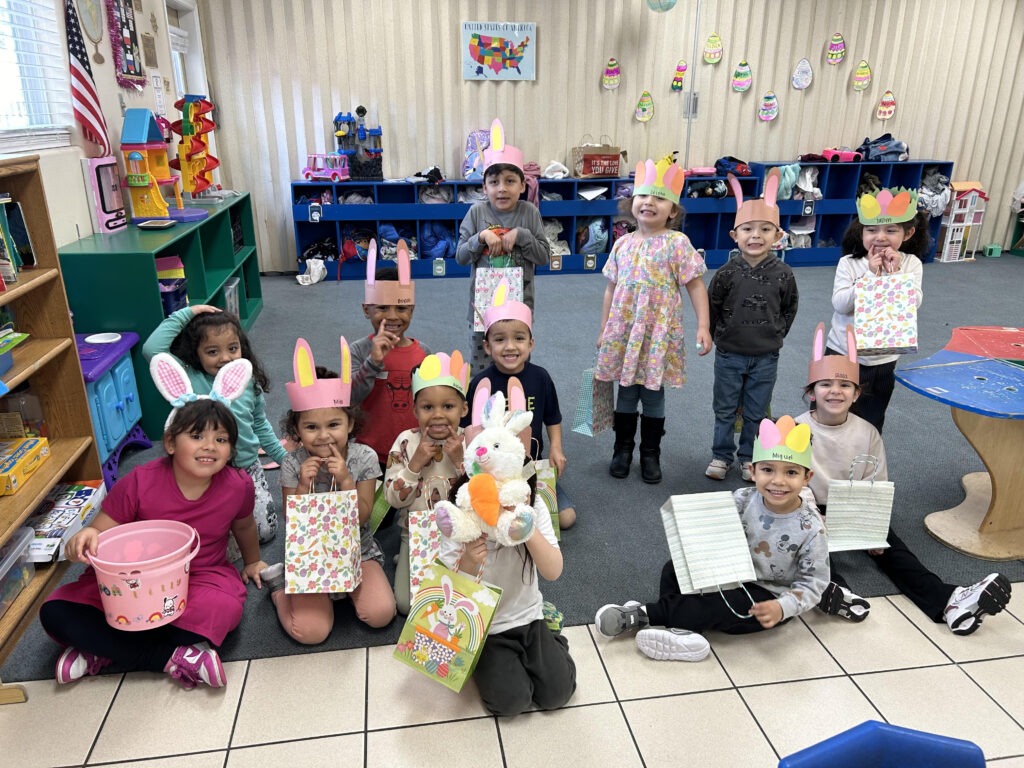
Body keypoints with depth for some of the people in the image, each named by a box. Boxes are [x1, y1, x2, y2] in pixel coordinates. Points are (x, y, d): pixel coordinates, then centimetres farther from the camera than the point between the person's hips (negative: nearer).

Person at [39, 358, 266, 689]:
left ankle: (104, 650, -16)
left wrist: (252, 563, 27)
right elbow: (101, 532, -10)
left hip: (202, 576, -1)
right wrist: (85, 538, -35)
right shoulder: (140, 482, -16)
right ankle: (172, 658, -23)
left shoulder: (237, 485, -12)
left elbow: (243, 526, 10)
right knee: (55, 613, -21)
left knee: (221, 610, -37)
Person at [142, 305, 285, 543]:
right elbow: (152, 349, -30)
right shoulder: (189, 381, -15)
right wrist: (186, 314, -25)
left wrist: (286, 458, 14)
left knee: (266, 531, 6)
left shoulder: (249, 383, -3)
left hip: (249, 469, 3)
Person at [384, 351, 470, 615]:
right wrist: (415, 463, -22)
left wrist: (460, 461, -23)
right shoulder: (406, 442, -9)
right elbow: (393, 498, -10)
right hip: (417, 535, 0)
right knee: (407, 602, -11)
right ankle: (404, 563, 15)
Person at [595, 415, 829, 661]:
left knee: (722, 605, -30)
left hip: (767, 597, -4)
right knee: (674, 569, -9)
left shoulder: (811, 529, -21)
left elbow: (813, 583, -14)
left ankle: (644, 614, -20)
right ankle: (683, 620, -29)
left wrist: (782, 608, -28)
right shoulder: (742, 501, -13)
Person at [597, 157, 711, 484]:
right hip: (623, 333, 3)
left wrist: (703, 327, -15)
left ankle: (650, 453, 25)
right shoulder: (623, 243, 5)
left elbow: (696, 286, -7)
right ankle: (623, 448, 29)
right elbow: (611, 289, 10)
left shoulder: (677, 243, -7)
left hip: (659, 334, -3)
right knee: (626, 392, 13)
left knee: (654, 394, 9)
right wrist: (604, 331, 10)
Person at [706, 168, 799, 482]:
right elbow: (712, 307, 1)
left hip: (765, 357, 1)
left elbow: (789, 308, 7)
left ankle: (749, 457, 29)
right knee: (725, 409, 11)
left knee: (756, 412, 12)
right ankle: (721, 455, 27)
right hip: (729, 354, 0)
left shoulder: (783, 273, -8)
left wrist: (776, 336, 6)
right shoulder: (727, 272, -11)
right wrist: (720, 337, 4)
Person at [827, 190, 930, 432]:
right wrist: (870, 275, -24)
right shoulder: (849, 263, -10)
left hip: (884, 361, 1)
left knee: (870, 425, 16)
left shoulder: (911, 264, -5)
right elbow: (840, 304, -19)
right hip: (844, 355, -1)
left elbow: (913, 303, -15)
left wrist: (895, 274, -23)